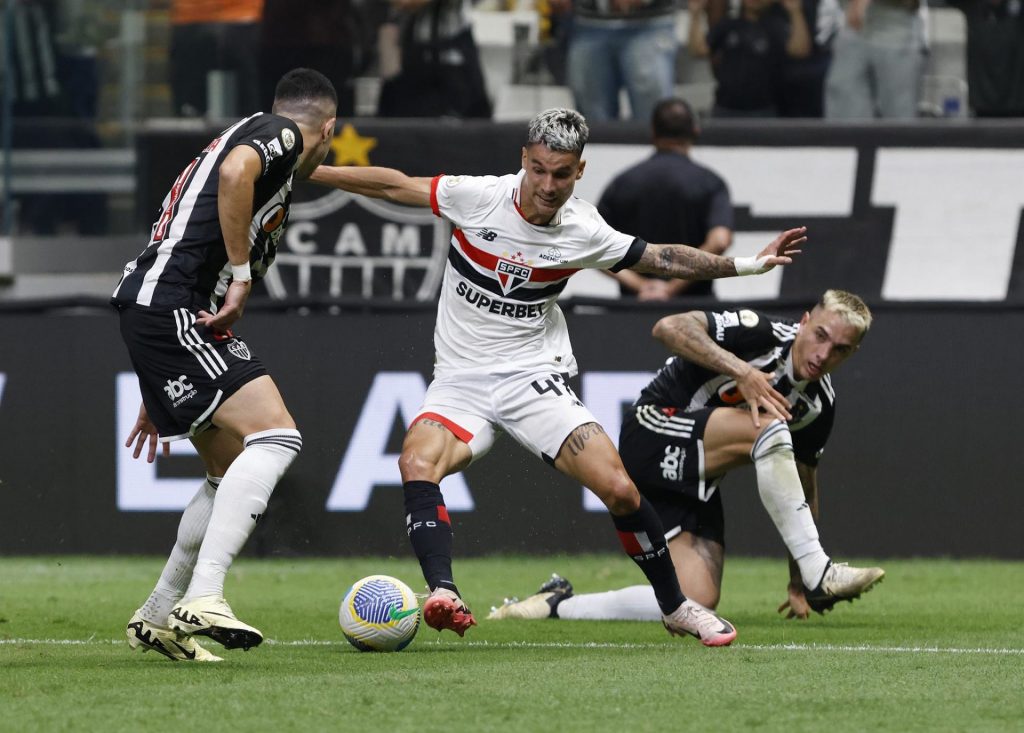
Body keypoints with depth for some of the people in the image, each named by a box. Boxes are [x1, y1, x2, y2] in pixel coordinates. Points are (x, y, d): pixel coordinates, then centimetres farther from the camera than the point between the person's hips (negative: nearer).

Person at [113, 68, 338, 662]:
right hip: (171, 308, -10)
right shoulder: (281, 133, 1)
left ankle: (159, 619, 21)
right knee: (276, 436, -18)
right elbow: (234, 173, -25)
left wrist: (158, 398, 33)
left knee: (235, 472, 14)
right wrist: (241, 273, -16)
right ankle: (202, 597, -27)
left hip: (158, 315, 10)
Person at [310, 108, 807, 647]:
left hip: (533, 379, 0)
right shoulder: (478, 197, -9)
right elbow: (393, 186, -1)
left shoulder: (584, 233, -5)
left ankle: (675, 607, 7)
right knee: (417, 463, -32)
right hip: (460, 380, 0)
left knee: (618, 489, -15)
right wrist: (309, 172, 0)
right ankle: (444, 598, -41)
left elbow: (661, 259, 8)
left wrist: (749, 264, 4)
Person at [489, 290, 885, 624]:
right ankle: (819, 573, -31)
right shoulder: (764, 333, -17)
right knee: (768, 429, -33)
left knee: (698, 600, -13)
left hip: (696, 481, 8)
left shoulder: (819, 404, 5)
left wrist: (796, 583, 15)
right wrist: (740, 370, -38)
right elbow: (669, 327, -30)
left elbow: (804, 490, 16)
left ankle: (557, 605, 5)